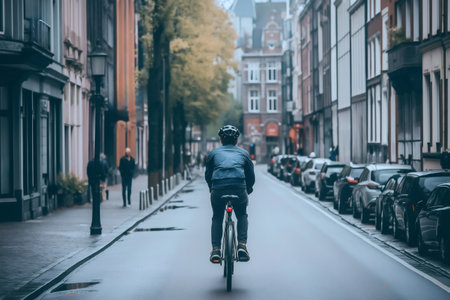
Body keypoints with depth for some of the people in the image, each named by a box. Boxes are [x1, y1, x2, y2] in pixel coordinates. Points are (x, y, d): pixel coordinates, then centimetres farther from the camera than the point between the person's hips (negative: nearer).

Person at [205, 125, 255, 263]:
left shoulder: (214, 153, 23)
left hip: (218, 189, 0)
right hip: (239, 188, 0)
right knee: (242, 216, 25)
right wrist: (248, 190, 40)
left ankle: (215, 250, 9)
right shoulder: (244, 153, 24)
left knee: (217, 218, 22)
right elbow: (251, 175, 25)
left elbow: (207, 175, 25)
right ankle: (242, 245, 8)